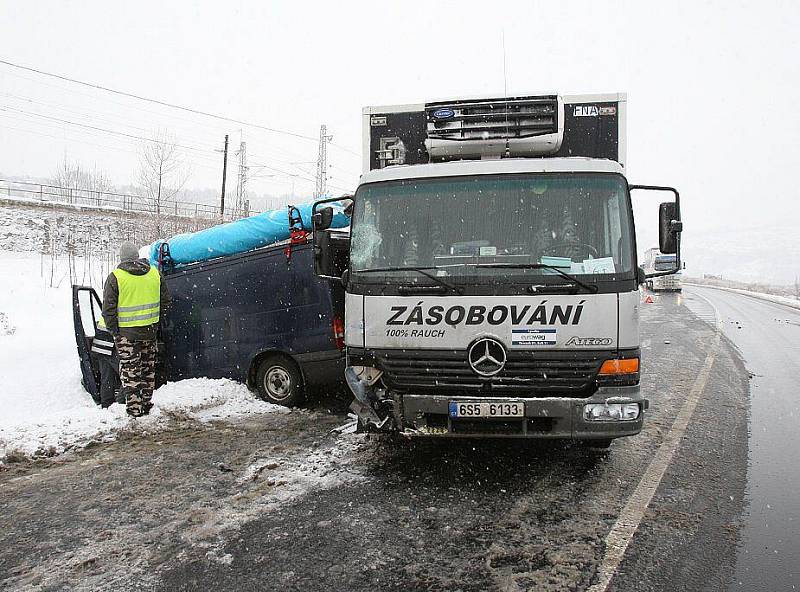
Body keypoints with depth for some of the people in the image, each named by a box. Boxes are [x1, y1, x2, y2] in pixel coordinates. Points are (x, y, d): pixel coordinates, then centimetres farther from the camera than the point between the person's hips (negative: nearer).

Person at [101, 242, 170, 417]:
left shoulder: (115, 277, -10)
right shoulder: (154, 273, 2)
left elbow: (108, 308, -10)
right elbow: (165, 300, 8)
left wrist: (113, 330, 0)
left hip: (126, 332, -4)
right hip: (150, 330, 4)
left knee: (130, 370, 5)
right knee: (148, 369, 16)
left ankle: (134, 408, 6)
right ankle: (147, 404, 24)